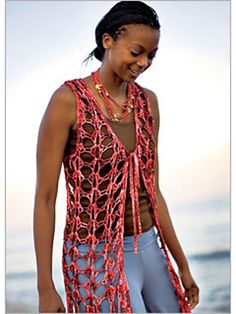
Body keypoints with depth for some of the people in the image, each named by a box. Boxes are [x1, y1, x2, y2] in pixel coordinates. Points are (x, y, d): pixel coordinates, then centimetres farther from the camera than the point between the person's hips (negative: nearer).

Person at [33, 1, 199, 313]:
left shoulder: (148, 101, 5)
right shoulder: (69, 100, -12)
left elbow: (152, 190, 9)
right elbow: (45, 197, -11)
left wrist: (182, 265, 12)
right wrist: (46, 288, -12)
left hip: (149, 246, 6)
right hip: (97, 254, -6)